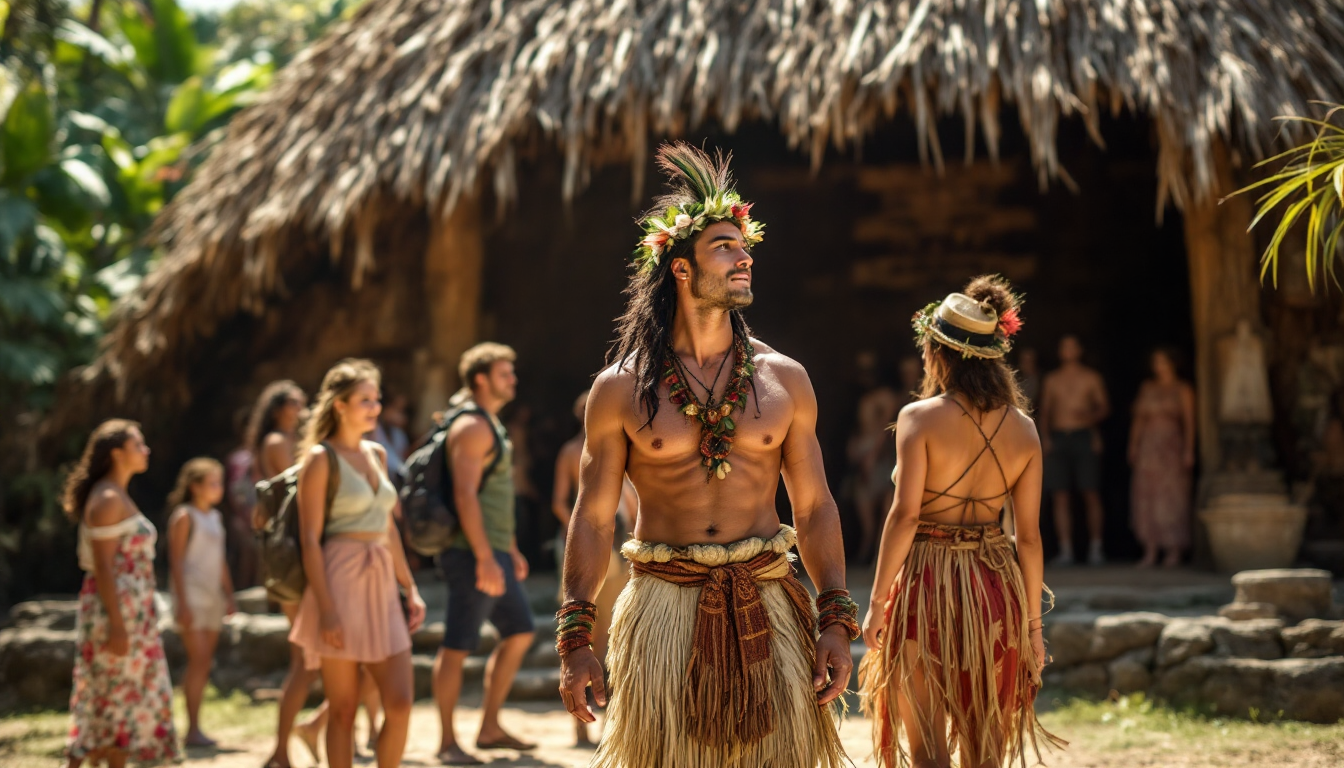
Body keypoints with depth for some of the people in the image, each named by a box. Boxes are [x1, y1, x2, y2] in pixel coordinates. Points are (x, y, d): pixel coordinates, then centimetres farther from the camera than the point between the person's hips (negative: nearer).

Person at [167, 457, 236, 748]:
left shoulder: (215, 517, 15)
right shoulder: (184, 516, -7)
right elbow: (176, 560, -11)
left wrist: (229, 595, 16)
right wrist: (183, 603, -17)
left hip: (212, 596, 7)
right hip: (192, 595, -7)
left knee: (205, 663, 5)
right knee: (198, 660, -12)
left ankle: (196, 727, 8)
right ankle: (192, 729, -11)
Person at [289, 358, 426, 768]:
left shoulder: (376, 454, 15)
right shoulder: (320, 459, -5)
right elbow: (310, 538, -10)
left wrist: (410, 588, 15)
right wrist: (326, 609, -17)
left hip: (381, 585, 6)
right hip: (340, 581, -6)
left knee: (401, 702, -2)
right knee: (344, 708, 0)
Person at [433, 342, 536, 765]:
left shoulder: (492, 426, 19)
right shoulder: (472, 426, -13)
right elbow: (465, 495, -21)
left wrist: (511, 550, 24)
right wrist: (485, 558, -24)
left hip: (494, 551, 11)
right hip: (473, 553, -11)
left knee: (519, 633, 13)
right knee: (458, 646, -4)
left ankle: (490, 728, 18)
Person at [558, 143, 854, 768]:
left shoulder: (783, 379, 8)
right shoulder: (620, 389, 2)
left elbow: (815, 509, 10)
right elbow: (592, 519, 3)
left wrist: (837, 622, 1)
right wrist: (575, 642, -3)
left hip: (767, 610, 2)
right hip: (664, 610, -1)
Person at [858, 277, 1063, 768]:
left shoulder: (920, 417, -9)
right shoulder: (1022, 428, 3)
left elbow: (905, 515, -15)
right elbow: (1029, 535, 3)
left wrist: (877, 601, -9)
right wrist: (1033, 622, 10)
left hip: (927, 580, -4)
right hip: (994, 581, 4)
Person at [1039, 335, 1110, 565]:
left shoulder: (1091, 378, 10)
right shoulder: (1051, 379, 15)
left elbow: (1104, 407, 7)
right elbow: (1045, 409, 15)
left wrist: (1090, 416, -13)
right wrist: (1045, 434, 0)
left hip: (1084, 436, -2)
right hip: (1058, 438, 2)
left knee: (1091, 494, -6)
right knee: (1060, 496, -4)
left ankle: (1095, 548, 0)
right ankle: (1065, 550, -2)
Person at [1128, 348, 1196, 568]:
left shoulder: (1183, 390, 3)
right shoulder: (1147, 389, 14)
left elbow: (1189, 422, -1)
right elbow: (1138, 420, 15)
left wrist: (1188, 451, -8)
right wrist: (1133, 447, 9)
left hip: (1172, 447, -4)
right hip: (1148, 447, 4)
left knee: (1172, 497, -4)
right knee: (1146, 498, -1)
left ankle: (1174, 552, 1)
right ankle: (1150, 552, 1)